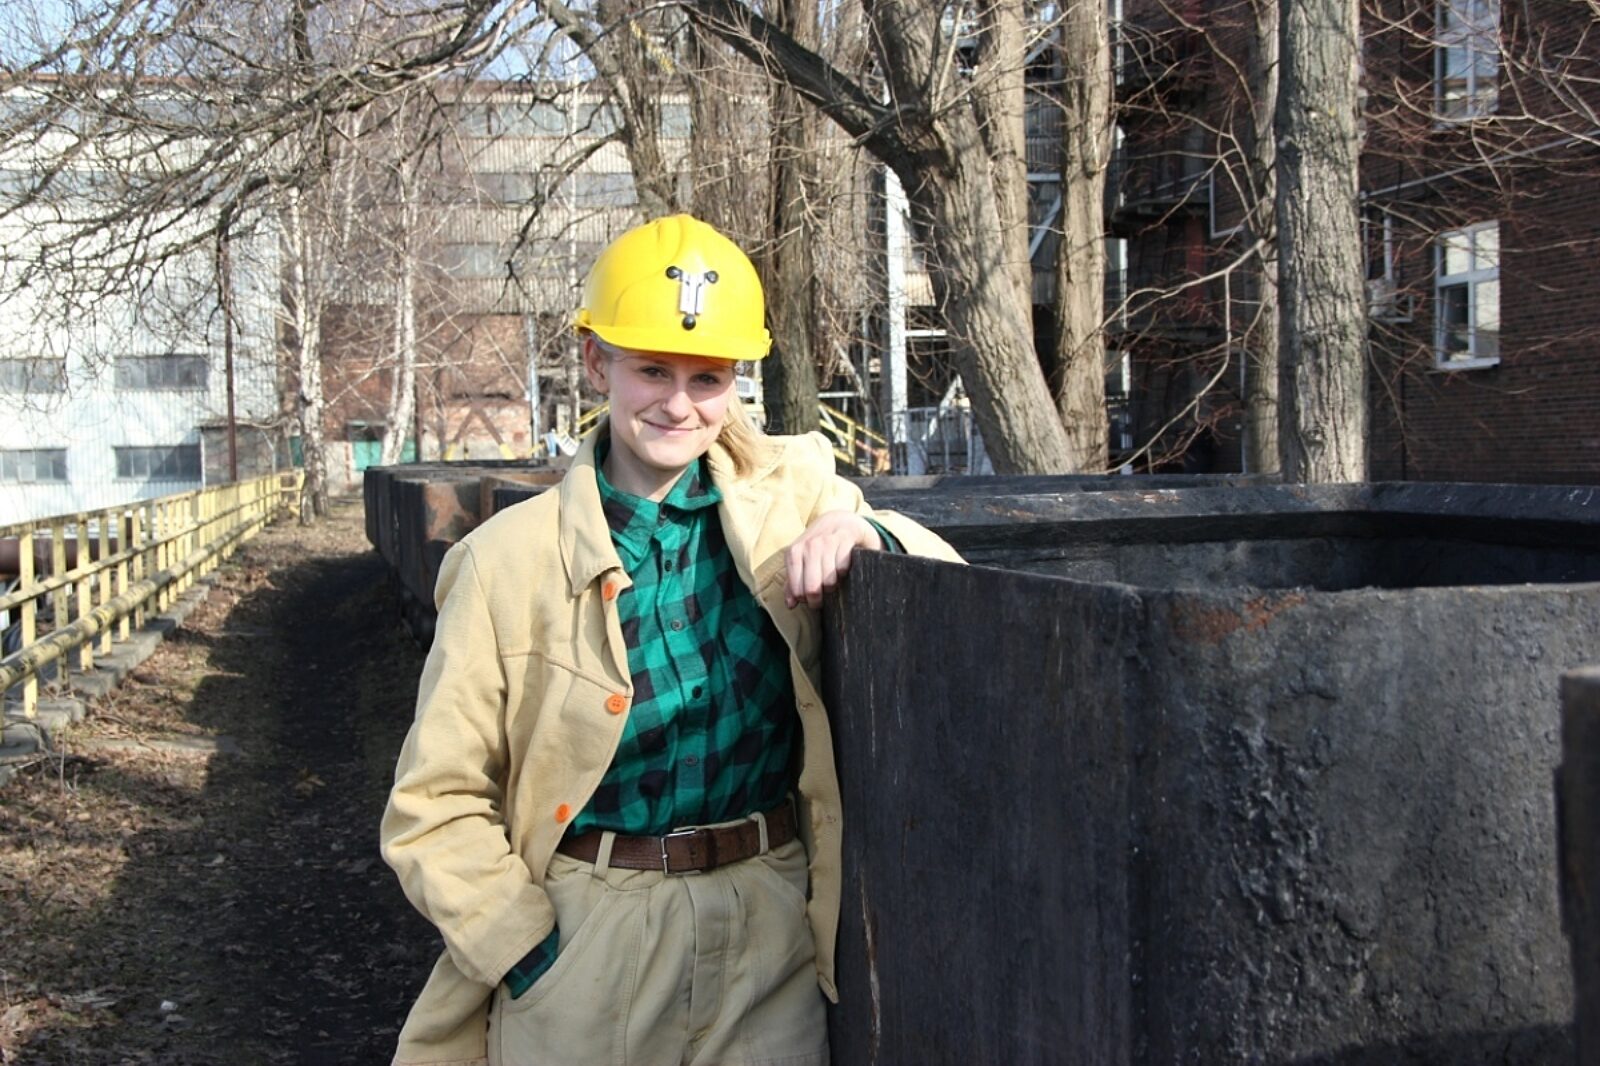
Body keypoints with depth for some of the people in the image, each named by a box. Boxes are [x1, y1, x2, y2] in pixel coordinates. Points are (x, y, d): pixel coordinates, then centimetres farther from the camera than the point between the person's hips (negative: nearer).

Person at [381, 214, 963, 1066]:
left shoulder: (791, 498, 0)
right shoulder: (509, 561, -6)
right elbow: (437, 803, -3)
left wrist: (864, 532, -13)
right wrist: (527, 954, -12)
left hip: (771, 936, 2)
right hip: (586, 937, -1)